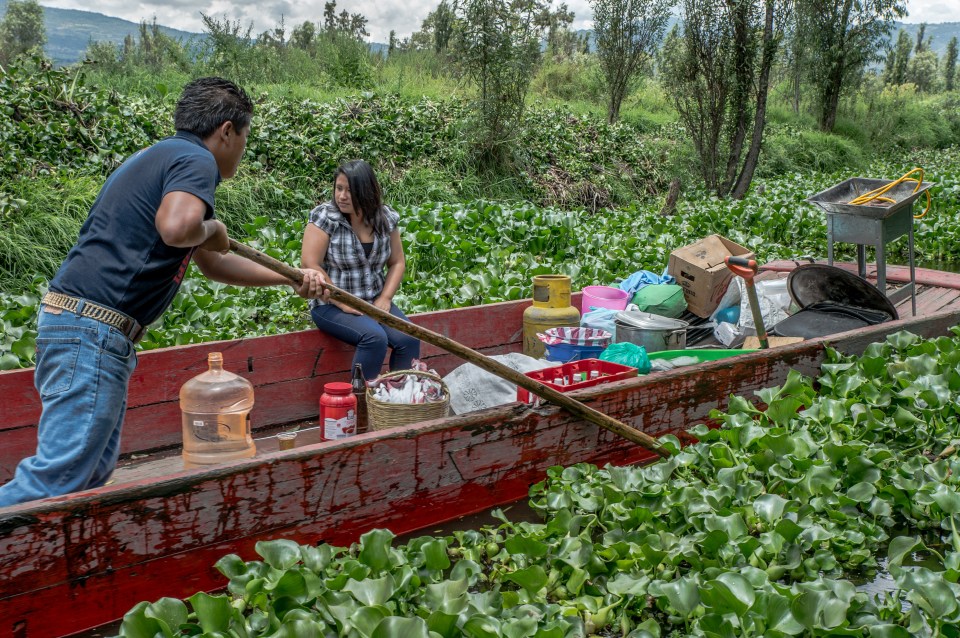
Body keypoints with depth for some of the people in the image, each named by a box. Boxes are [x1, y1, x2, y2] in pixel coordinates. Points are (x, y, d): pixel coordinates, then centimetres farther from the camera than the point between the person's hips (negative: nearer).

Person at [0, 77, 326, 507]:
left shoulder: (161, 157, 25)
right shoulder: (196, 160, -6)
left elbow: (210, 263, 33)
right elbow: (176, 227, -31)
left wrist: (291, 278, 35)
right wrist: (211, 229, -7)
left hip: (72, 322, 10)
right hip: (93, 329, -10)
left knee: (94, 472, 13)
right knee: (58, 477, -10)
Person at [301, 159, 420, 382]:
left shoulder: (385, 218, 2)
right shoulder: (326, 216, -11)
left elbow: (397, 262, 9)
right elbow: (309, 265, -17)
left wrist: (385, 298, -7)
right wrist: (343, 304, -18)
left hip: (375, 302, 4)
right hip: (332, 305, -4)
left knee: (409, 339, -21)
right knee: (375, 337, -31)